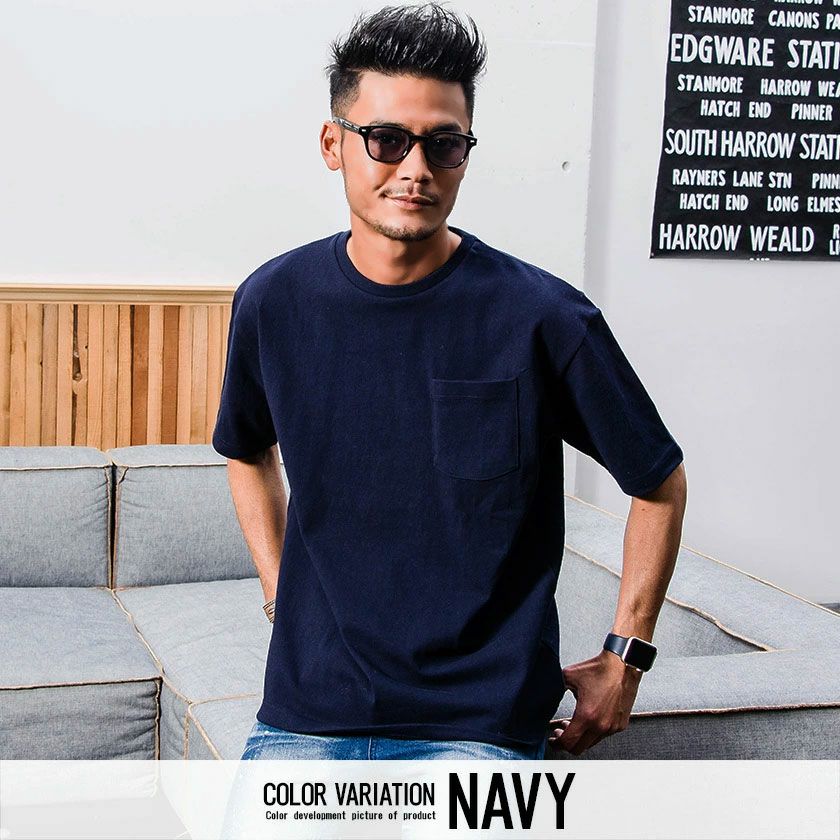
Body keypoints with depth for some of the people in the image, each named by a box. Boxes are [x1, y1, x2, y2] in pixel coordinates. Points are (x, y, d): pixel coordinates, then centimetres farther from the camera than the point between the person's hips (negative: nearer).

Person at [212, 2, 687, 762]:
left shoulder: (541, 318, -9)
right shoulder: (274, 303, 1)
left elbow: (659, 482, 5)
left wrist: (625, 658, 7)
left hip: (480, 721, -2)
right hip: (308, 710, 3)